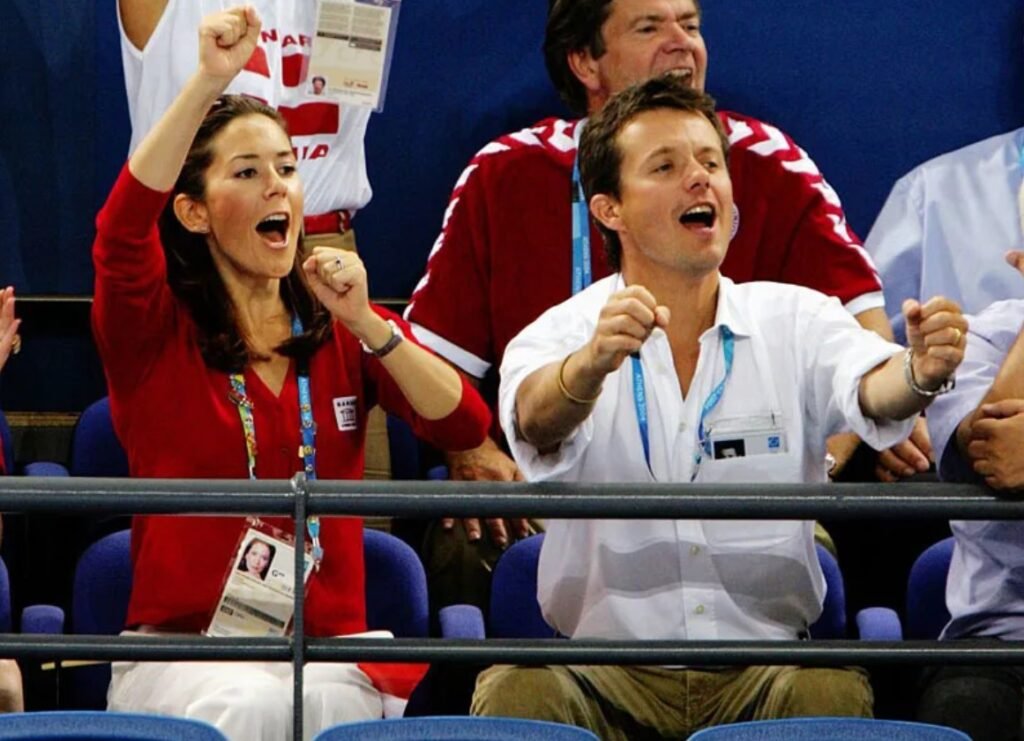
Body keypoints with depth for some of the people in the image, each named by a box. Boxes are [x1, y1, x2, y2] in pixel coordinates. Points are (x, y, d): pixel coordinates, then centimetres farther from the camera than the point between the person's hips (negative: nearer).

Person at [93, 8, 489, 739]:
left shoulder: (345, 331, 15)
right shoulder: (155, 330, 4)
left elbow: (465, 426, 1)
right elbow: (122, 232, -19)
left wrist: (367, 325, -11)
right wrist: (210, 81, -28)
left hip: (327, 647, 3)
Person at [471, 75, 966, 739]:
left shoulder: (796, 321, 7)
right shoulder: (560, 337, 3)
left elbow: (870, 392, -13)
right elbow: (537, 420, -20)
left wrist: (917, 374, -39)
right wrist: (592, 363, -44)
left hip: (764, 673, 1)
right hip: (605, 674, -1)